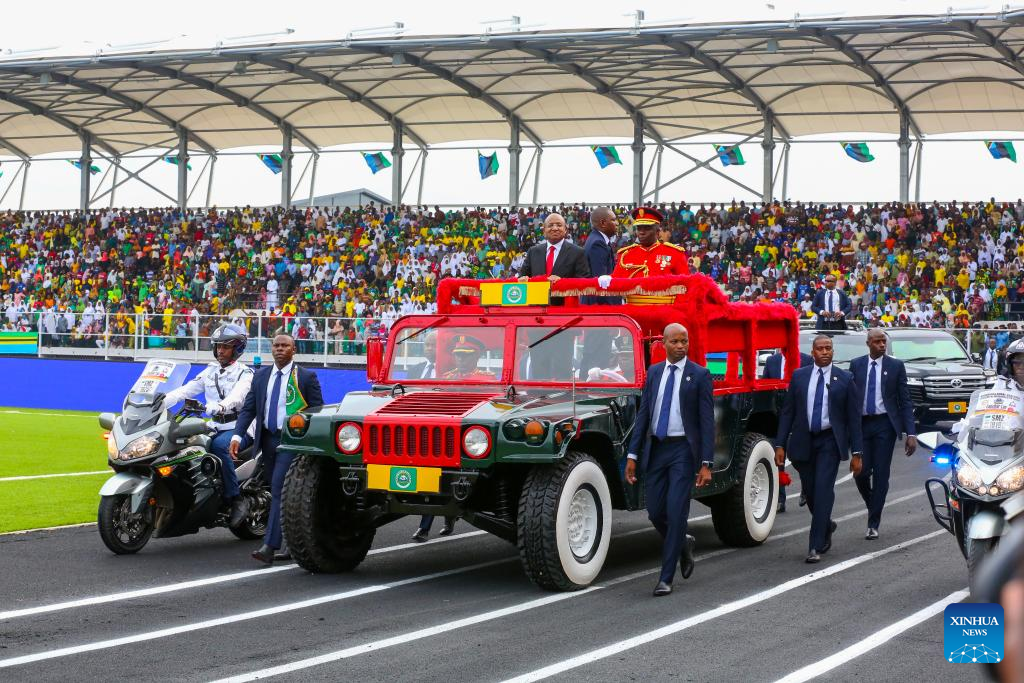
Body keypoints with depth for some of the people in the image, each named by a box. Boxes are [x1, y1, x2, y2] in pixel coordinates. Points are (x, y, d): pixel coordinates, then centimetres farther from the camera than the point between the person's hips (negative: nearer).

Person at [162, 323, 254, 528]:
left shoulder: (245, 373, -3)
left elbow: (237, 396, -24)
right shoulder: (210, 371, 16)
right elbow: (186, 390, 6)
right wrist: (160, 401, -11)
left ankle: (237, 499, -31)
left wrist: (220, 406, -46)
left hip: (241, 429, -6)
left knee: (219, 445, -36)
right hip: (216, 427, 6)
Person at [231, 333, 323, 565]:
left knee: (279, 490, -15)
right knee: (280, 492, 11)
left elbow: (318, 413, -3)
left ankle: (270, 547, -20)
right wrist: (237, 436, -6)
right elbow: (248, 409, 9)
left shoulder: (306, 377, -2)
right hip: (268, 439, 6)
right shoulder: (261, 376, 12)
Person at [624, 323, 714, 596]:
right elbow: (643, 414, 10)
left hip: (683, 450, -4)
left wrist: (706, 464, -13)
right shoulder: (653, 372, 9)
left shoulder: (699, 375, -3)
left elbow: (707, 421, -6)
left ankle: (666, 578, -2)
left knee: (676, 513, -8)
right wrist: (633, 455, 3)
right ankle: (683, 544, 35)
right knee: (655, 512, 6)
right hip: (656, 448, 4)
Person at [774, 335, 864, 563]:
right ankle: (826, 527, 38)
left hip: (829, 441, -2)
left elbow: (854, 418, 1)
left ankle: (815, 547, -10)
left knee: (823, 491, -12)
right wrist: (780, 445, -1)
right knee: (810, 491, 9)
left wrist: (856, 453, -3)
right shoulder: (799, 376, 6)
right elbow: (787, 412, 6)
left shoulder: (845, 379, 1)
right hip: (803, 440, 2)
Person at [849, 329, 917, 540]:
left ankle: (873, 525, 5)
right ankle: (872, 505, 25)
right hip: (861, 424, 1)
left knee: (881, 474, -1)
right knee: (861, 472, -5)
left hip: (885, 424, -1)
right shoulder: (856, 365, 6)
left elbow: (905, 401, 0)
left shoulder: (896, 366, 2)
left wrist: (910, 433, -7)